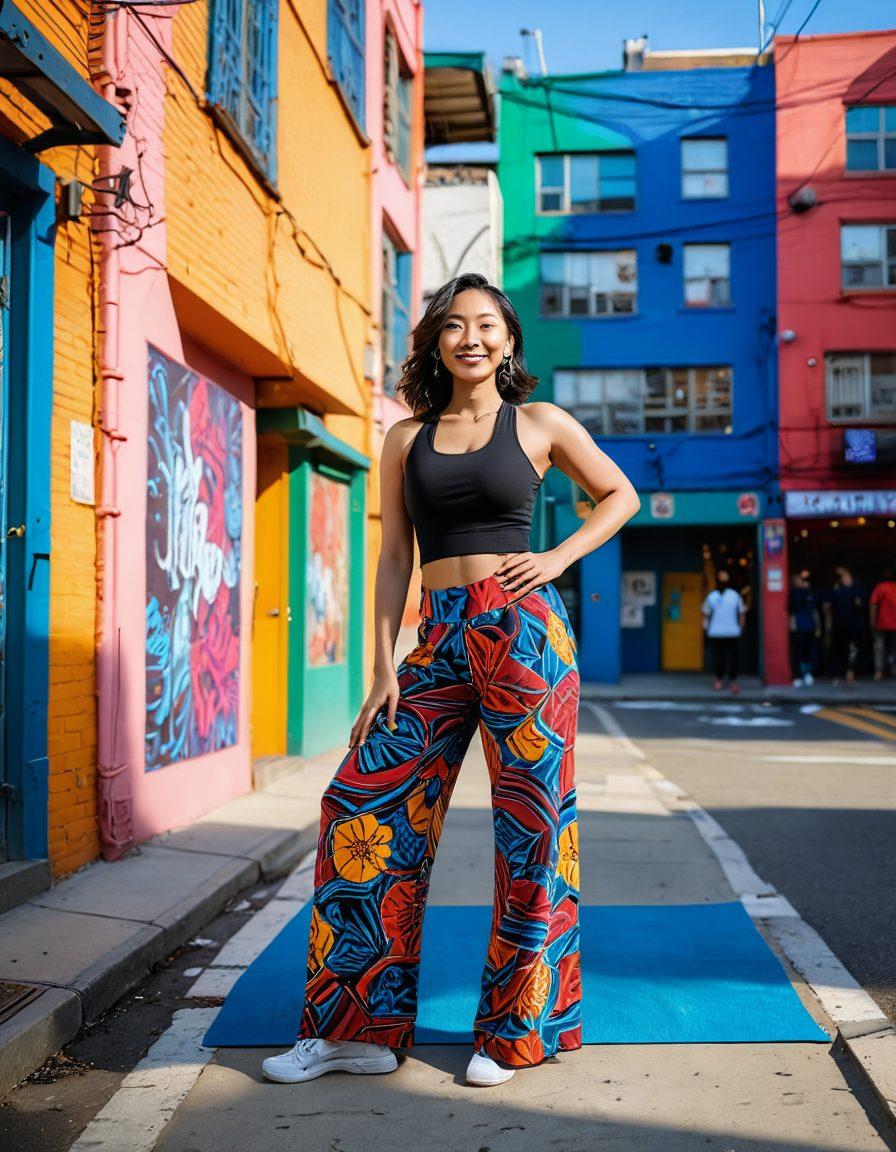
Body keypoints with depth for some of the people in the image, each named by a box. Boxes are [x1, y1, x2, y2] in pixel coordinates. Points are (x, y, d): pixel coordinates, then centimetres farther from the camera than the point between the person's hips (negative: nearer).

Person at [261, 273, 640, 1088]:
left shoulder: (539, 423, 6)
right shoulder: (407, 438, 12)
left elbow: (621, 495, 16)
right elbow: (394, 558, 9)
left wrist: (557, 559, 0)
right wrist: (383, 668, 2)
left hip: (523, 628, -3)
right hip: (438, 642, 3)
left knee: (531, 822, 0)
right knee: (363, 805, -3)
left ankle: (515, 1030, 16)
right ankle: (357, 1028, 9)